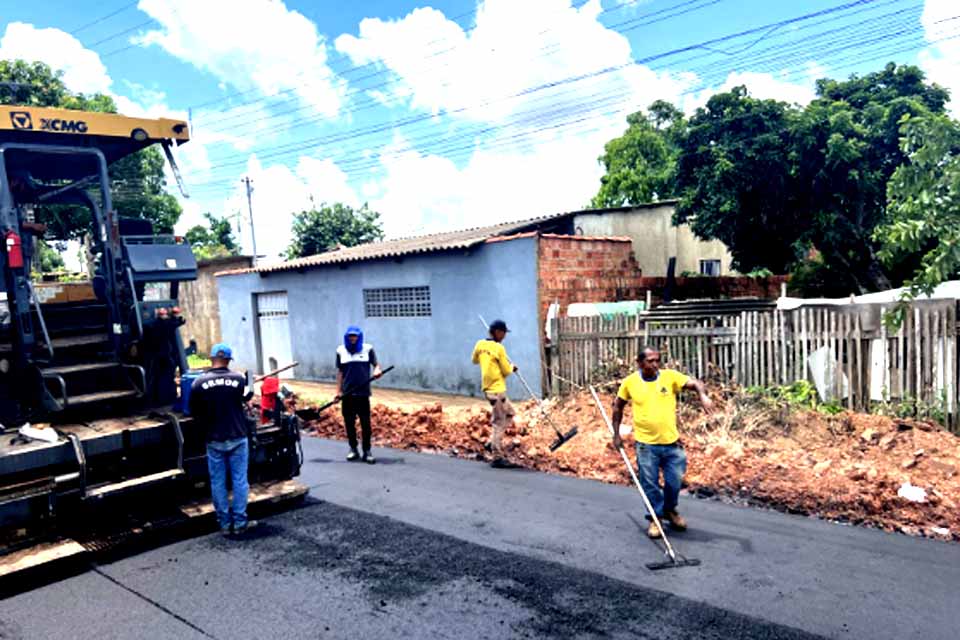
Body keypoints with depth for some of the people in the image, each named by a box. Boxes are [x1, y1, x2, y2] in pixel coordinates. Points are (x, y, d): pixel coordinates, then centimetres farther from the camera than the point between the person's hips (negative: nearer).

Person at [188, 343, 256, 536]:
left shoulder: (199, 383, -7)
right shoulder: (239, 379, -9)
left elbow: (195, 412, 2)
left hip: (214, 440, 1)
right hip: (237, 438, -1)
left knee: (218, 483, 11)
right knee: (240, 480, 7)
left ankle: (225, 523, 16)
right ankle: (240, 522, 11)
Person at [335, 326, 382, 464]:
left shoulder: (368, 349, 3)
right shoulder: (341, 350, 8)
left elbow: (376, 364, 4)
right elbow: (340, 372, 10)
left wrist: (377, 370, -20)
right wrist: (338, 391, 5)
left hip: (363, 392, -2)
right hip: (347, 394, 2)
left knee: (365, 423, -2)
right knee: (349, 422, 7)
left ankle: (367, 450, 7)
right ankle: (353, 449, 19)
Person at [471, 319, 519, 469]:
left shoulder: (480, 344, 5)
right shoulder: (499, 348, -14)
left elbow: (475, 360, 23)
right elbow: (506, 371, -9)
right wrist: (512, 367, 11)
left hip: (488, 387, 8)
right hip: (496, 389, -8)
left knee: (509, 413, 22)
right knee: (499, 422, -4)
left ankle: (493, 442, 16)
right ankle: (497, 458, -2)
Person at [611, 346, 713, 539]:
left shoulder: (670, 376, -7)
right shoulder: (630, 382, -5)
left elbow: (696, 383, -13)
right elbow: (618, 406, 8)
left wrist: (703, 395, -36)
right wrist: (616, 434, 7)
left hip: (671, 442, 1)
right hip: (646, 445, -1)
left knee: (674, 482, 11)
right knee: (650, 484, 8)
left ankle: (670, 510, 39)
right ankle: (655, 518, 28)